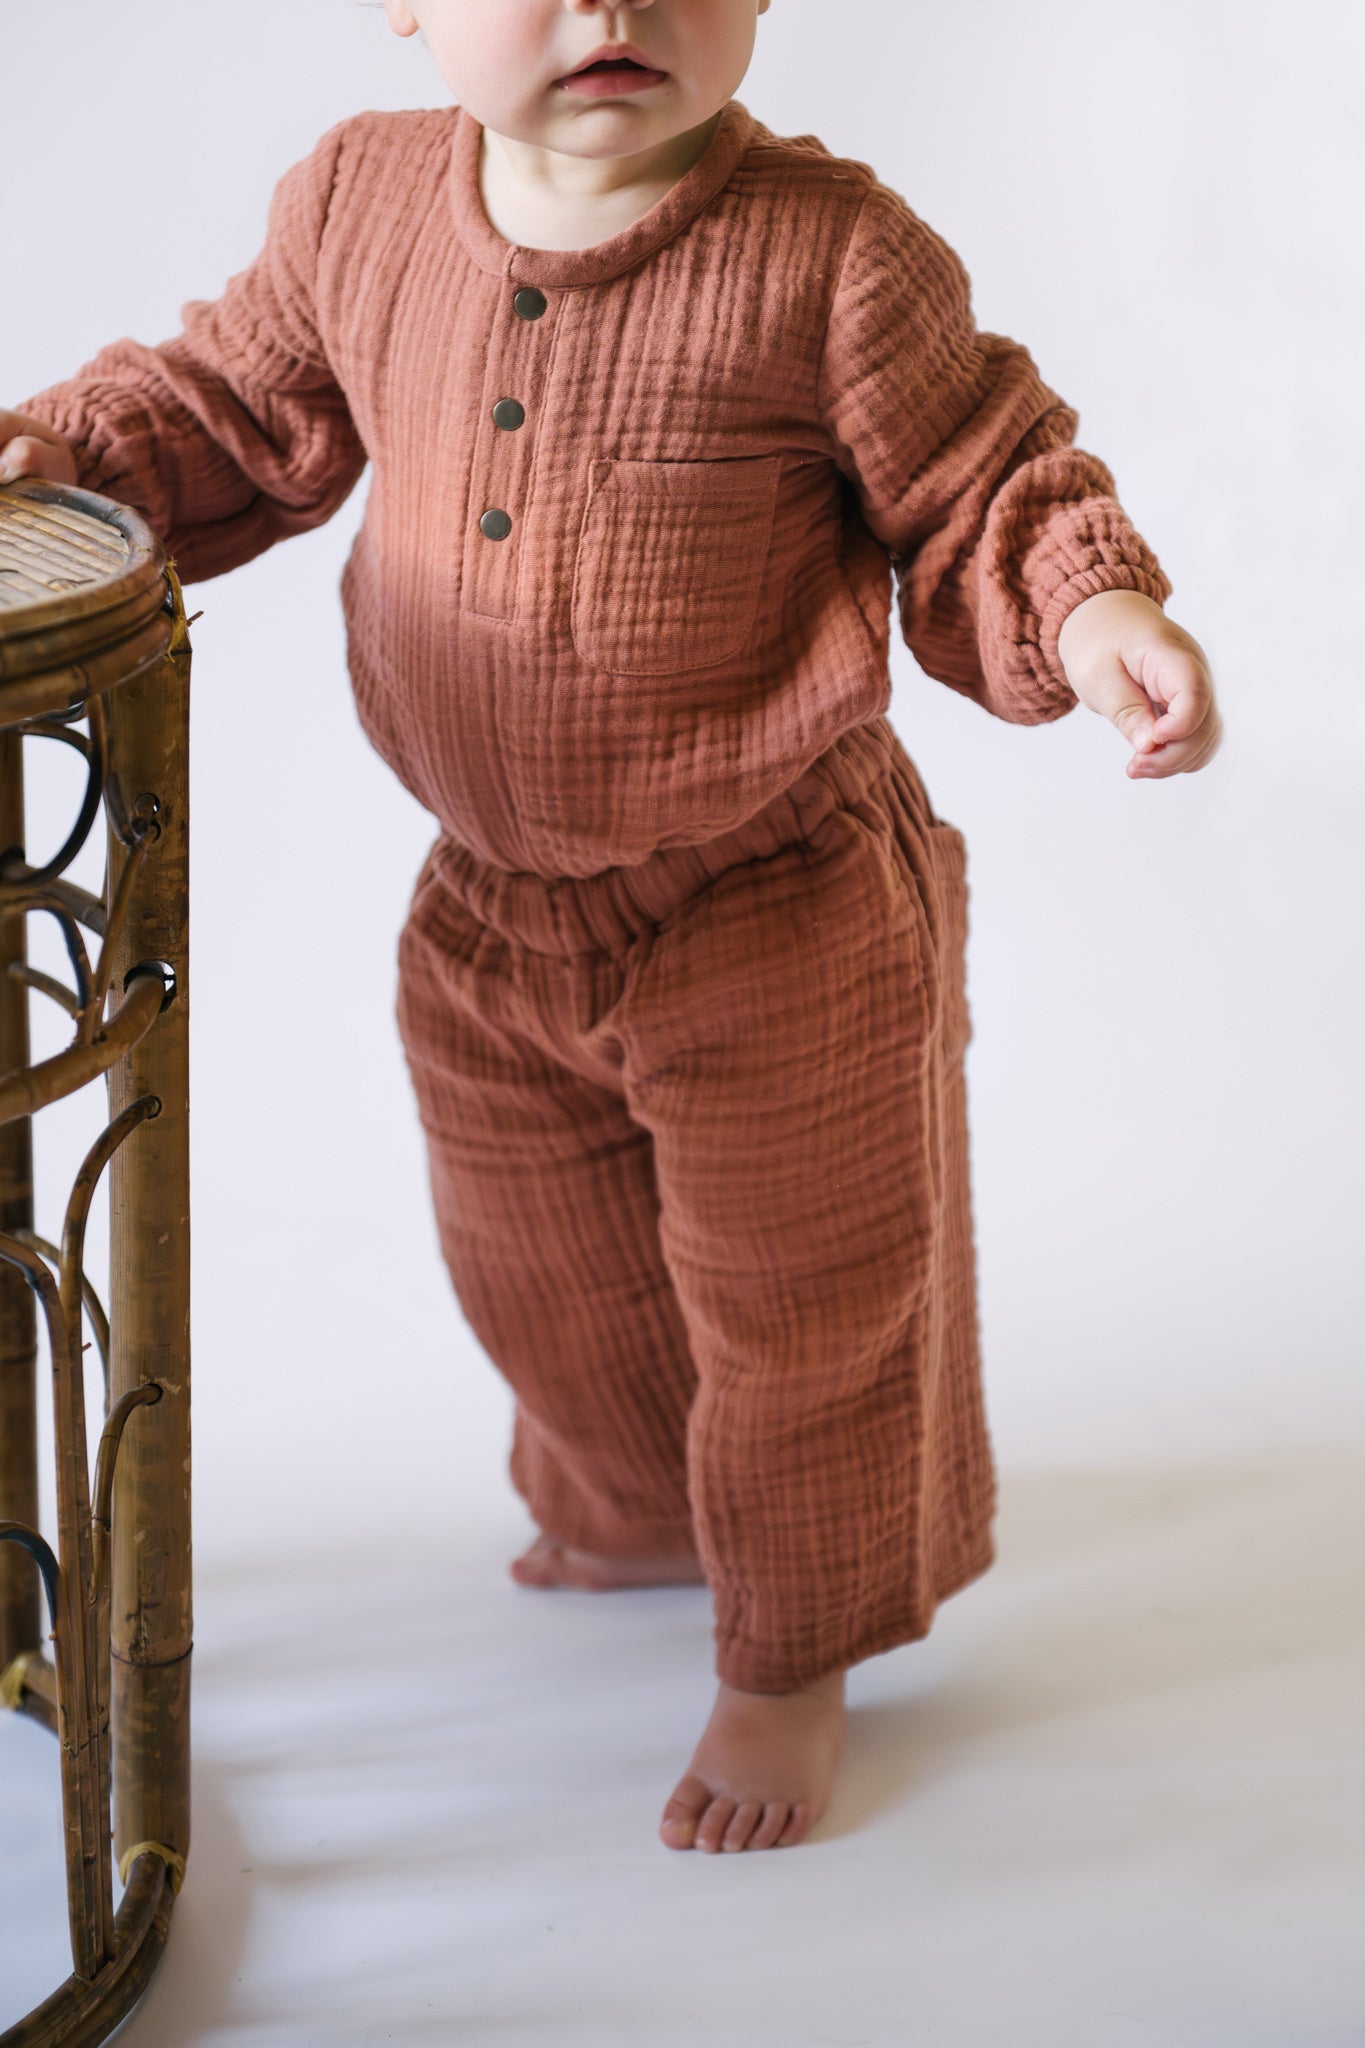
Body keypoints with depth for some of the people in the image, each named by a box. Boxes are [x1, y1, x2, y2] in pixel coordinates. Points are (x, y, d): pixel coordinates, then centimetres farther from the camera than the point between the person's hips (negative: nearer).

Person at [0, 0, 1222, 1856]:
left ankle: (795, 1664, 38)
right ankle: (637, 1518, 58)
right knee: (544, 1283, 26)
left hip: (784, 922, -5)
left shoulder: (829, 252, -21)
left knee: (792, 1314, 12)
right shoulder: (359, 205, -7)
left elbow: (982, 490, -12)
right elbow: (241, 404, 11)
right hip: (491, 921, 5)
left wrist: (1098, 614, -29)